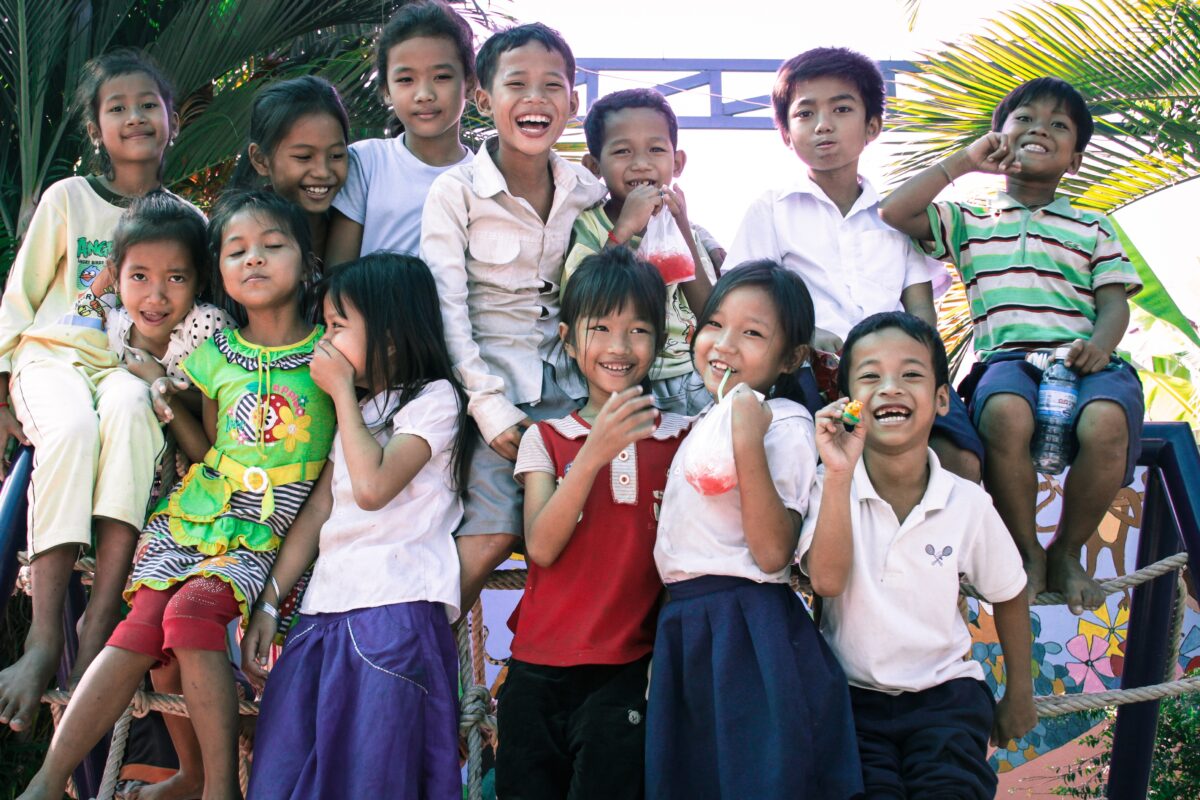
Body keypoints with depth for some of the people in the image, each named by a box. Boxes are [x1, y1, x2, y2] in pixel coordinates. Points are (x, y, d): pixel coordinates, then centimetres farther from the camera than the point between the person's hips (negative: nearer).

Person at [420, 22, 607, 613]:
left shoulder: (587, 191, 6)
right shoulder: (455, 191, -6)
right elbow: (446, 309, -10)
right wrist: (489, 404, -15)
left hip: (573, 388, 4)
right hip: (499, 392, -4)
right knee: (492, 536, -14)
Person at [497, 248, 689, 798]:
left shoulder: (678, 438, 4)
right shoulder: (545, 439, 5)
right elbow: (541, 547, -9)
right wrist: (593, 454, -19)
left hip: (627, 672, -1)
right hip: (539, 670, 1)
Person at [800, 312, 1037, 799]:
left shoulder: (968, 503, -5)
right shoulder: (829, 488, -7)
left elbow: (1008, 595, 10)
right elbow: (827, 580, -23)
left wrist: (1019, 696, 18)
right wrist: (838, 476, -29)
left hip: (944, 694, 1)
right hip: (853, 695, 0)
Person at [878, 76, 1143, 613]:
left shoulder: (1093, 229, 24)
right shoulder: (969, 222, 22)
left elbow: (1114, 303, 13)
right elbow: (893, 214, 6)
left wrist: (1099, 344, -11)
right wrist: (964, 162, 10)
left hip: (1081, 359, 1)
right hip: (1005, 358, -1)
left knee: (1105, 424, -35)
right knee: (1005, 414, -39)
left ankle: (1067, 552, -8)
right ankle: (1027, 553, -16)